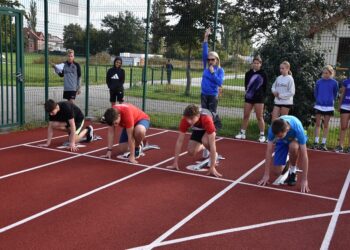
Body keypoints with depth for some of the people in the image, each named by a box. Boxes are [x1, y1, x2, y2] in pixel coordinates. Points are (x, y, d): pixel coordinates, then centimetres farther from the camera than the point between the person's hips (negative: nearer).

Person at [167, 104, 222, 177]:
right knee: (191, 151, -6)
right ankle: (203, 147, 28)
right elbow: (179, 141, -27)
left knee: (205, 140, -35)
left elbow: (212, 144, -44)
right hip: (198, 129, 4)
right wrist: (175, 162, -26)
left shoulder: (207, 120, -46)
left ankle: (214, 154, -3)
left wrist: (212, 167, -45)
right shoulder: (184, 120, -36)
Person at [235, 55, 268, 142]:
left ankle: (262, 135, 7)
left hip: (259, 98, -3)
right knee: (245, 116, 8)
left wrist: (262, 96, -5)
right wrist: (248, 92, -3)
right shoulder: (248, 73, 6)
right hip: (248, 97, 4)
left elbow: (265, 87, 0)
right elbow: (246, 85, 9)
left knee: (259, 117, -1)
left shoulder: (263, 74, -2)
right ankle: (242, 133, 19)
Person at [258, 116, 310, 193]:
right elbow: (269, 151, -28)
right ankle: (285, 164, 27)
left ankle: (293, 171, -12)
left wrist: (304, 180, -37)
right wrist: (266, 175, -28)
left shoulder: (297, 128, -42)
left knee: (293, 147, -40)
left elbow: (304, 154, -37)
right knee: (277, 171, -9)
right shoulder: (273, 128, -36)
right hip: (282, 142, 2)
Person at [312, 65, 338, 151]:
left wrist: (331, 100, 7)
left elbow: (335, 94, 9)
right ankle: (316, 142, 6)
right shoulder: (318, 82, 0)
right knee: (318, 124, 3)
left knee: (326, 125, 5)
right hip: (319, 105, 1)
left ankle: (323, 143, 9)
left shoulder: (334, 83, -3)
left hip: (329, 106, -1)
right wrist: (318, 100, 8)